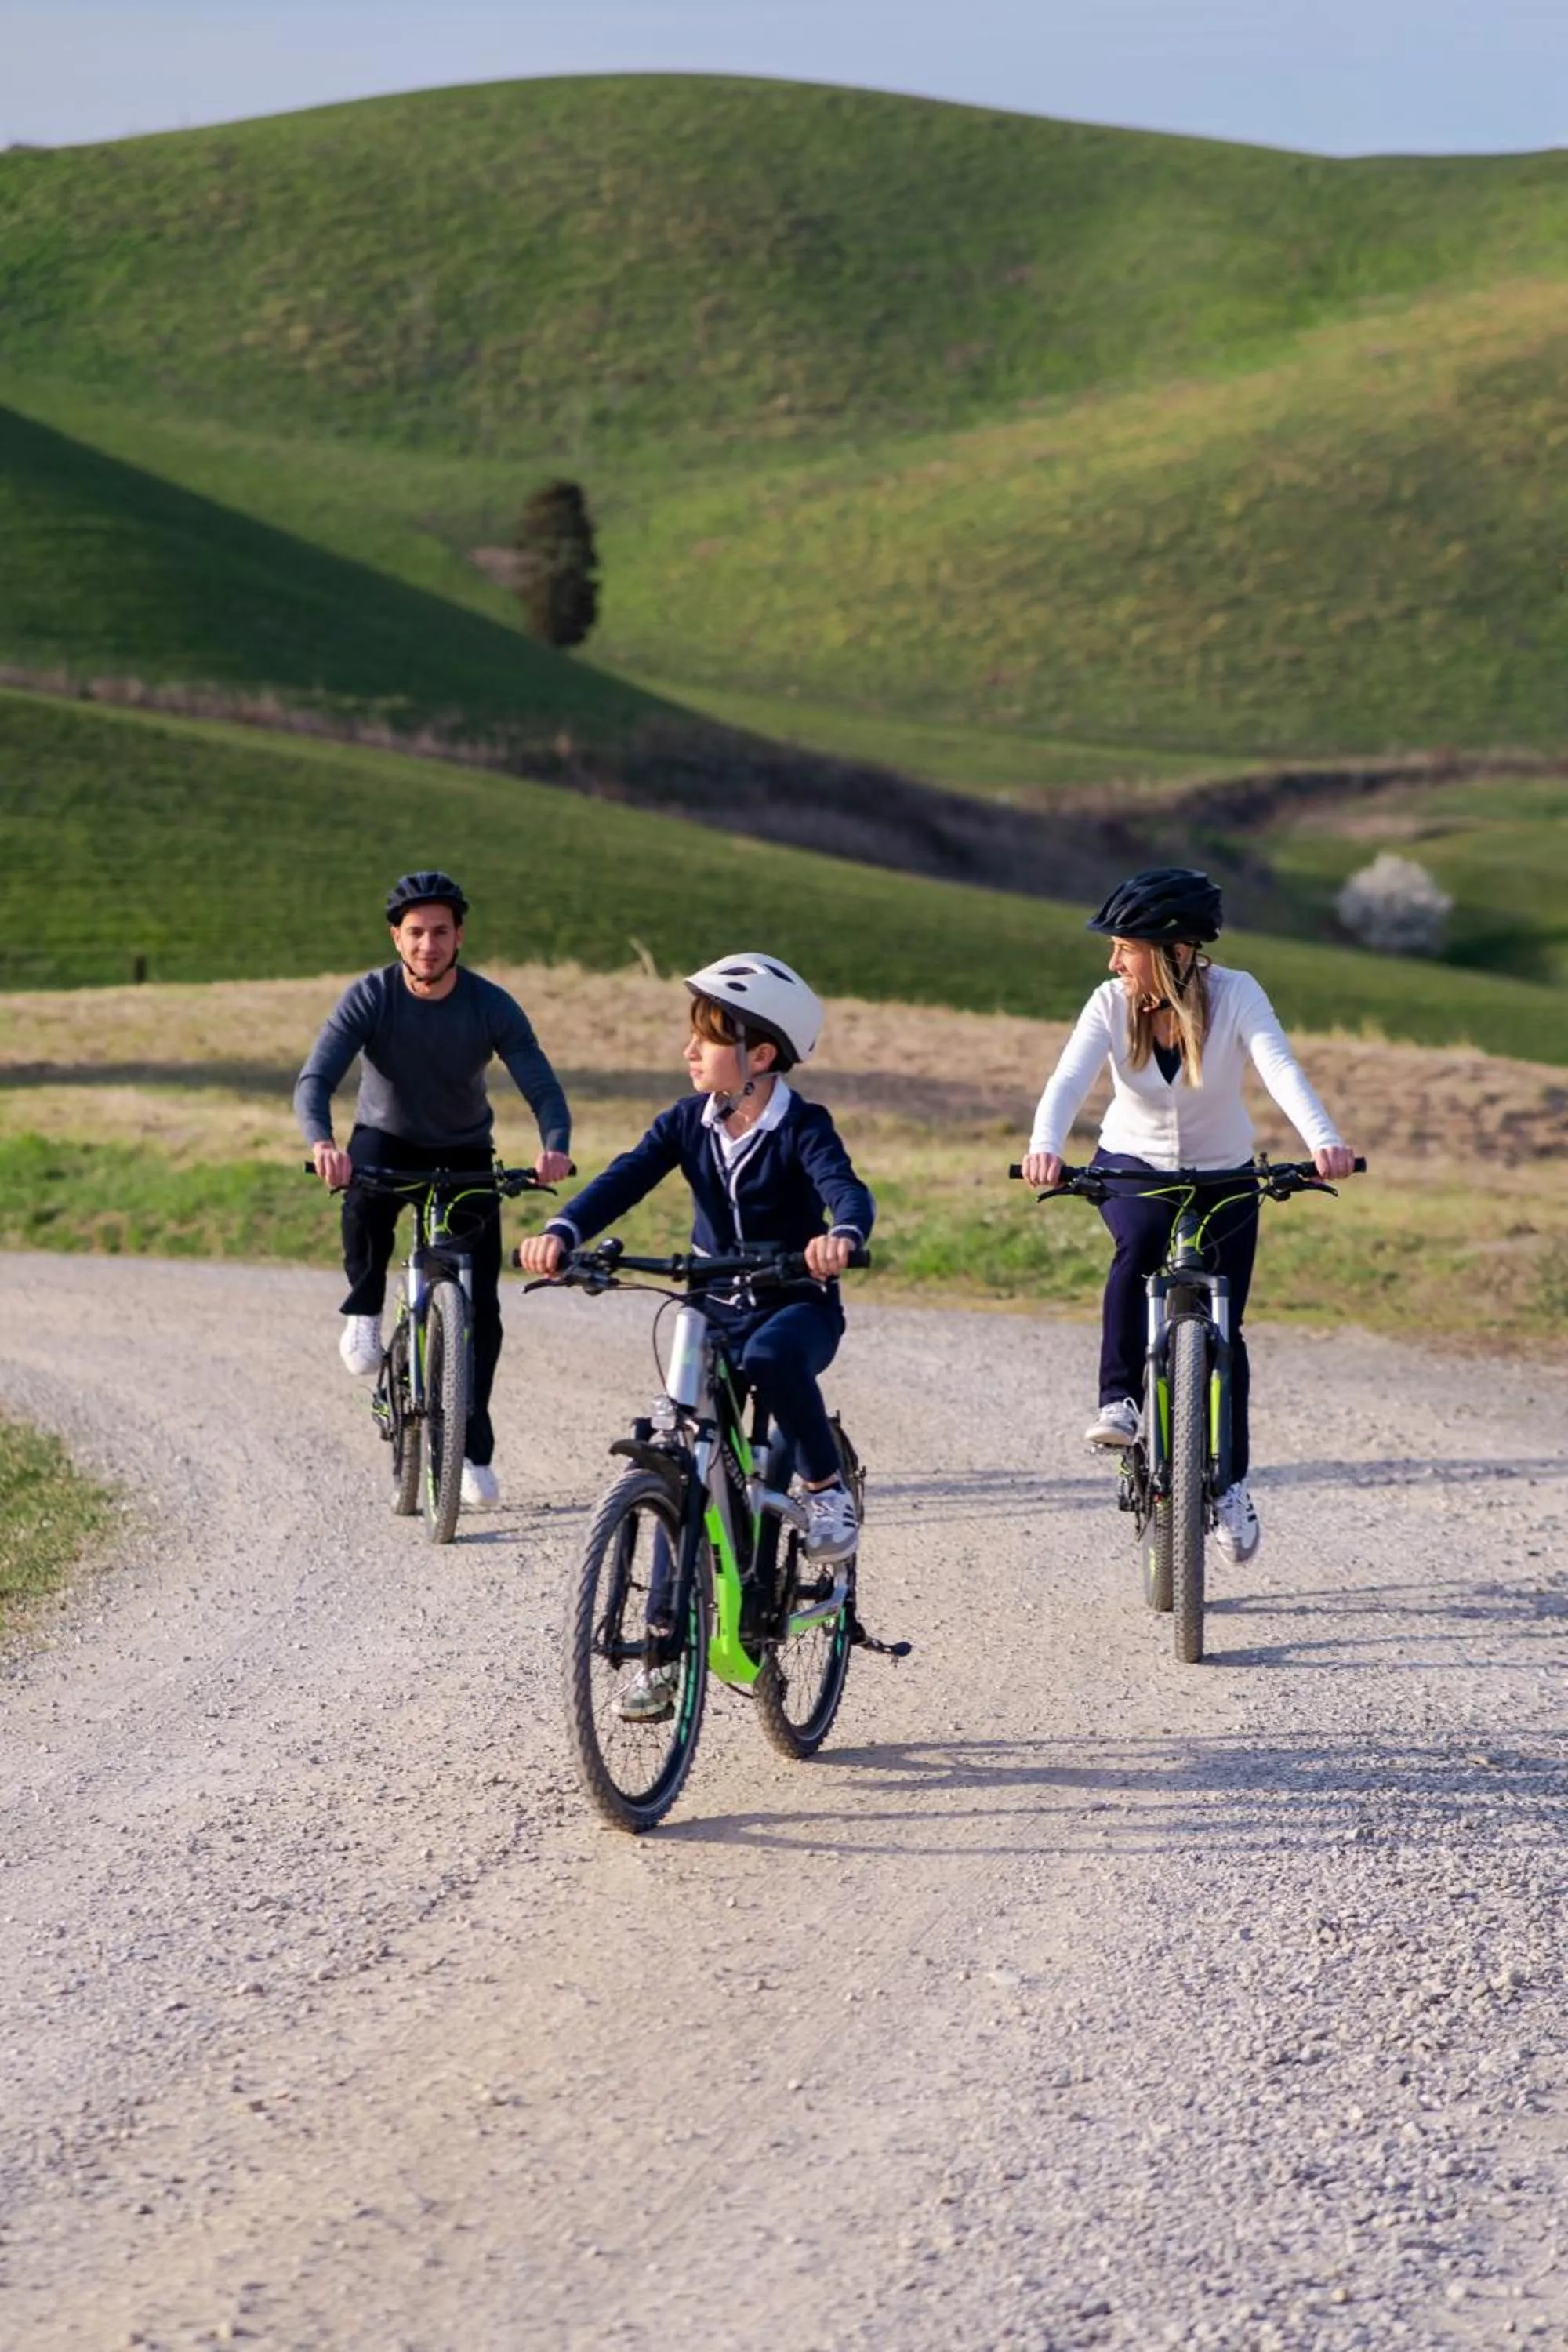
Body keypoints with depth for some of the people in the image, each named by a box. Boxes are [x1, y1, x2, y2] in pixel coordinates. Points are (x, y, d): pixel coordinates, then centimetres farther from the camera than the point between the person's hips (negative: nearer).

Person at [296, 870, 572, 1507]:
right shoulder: (369, 998, -20)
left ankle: (473, 1451, 7)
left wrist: (555, 1145, -47)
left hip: (463, 1153, 1)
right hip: (386, 1139, -1)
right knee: (365, 1197, -39)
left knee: (481, 1305, -7)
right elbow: (316, 1079, -30)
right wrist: (321, 1142, -52)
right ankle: (364, 1312, -14)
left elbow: (542, 1087, -25)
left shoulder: (491, 1006, -19)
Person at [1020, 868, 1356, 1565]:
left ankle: (1230, 1482, 19)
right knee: (1141, 1239, -35)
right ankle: (1119, 1399, -25)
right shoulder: (1112, 1004, -18)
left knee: (1220, 1330, 0)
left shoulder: (1235, 995, -22)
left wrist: (1322, 1140, -55)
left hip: (1223, 1175, 0)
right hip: (1133, 1167, 0)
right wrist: (1045, 1147, -53)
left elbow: (1280, 1068, -37)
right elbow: (1070, 1077, -32)